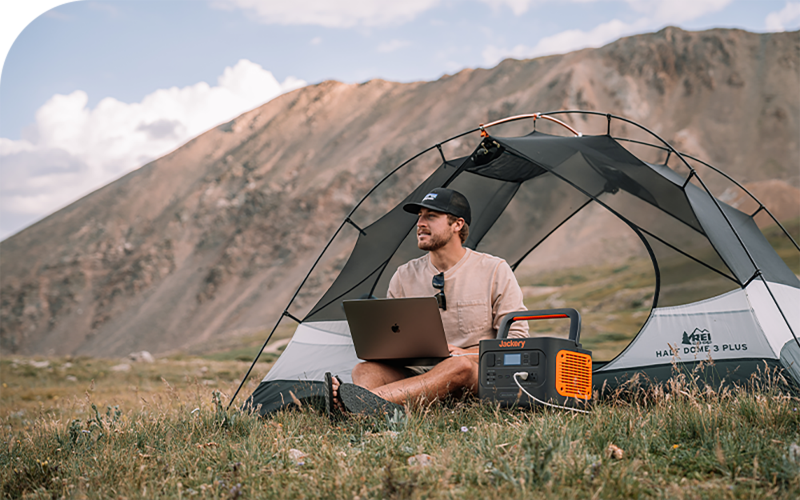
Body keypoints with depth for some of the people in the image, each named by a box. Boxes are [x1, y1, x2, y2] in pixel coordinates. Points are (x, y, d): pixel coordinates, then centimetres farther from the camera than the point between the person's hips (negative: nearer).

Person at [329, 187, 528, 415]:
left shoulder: (494, 271, 4)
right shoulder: (404, 276, 12)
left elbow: (517, 338, 3)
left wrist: (465, 353, -13)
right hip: (418, 372, 3)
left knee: (460, 365, -39)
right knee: (365, 369, -24)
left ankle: (367, 400, -56)